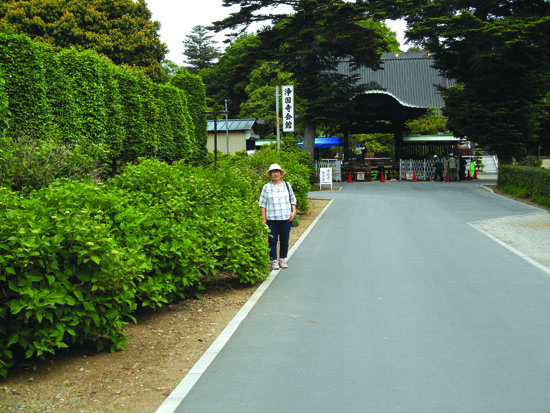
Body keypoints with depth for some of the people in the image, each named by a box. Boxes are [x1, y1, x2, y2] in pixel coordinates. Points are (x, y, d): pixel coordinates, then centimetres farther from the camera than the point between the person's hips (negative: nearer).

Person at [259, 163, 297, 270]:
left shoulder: (287, 185, 12)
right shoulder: (266, 187, 5)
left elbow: (293, 199, 17)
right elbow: (262, 203, 5)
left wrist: (293, 211, 3)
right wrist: (263, 218, -1)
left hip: (286, 217, 2)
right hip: (272, 218, -2)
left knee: (284, 240, 6)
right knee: (273, 240, 0)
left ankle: (282, 259, 17)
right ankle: (274, 261, 7)